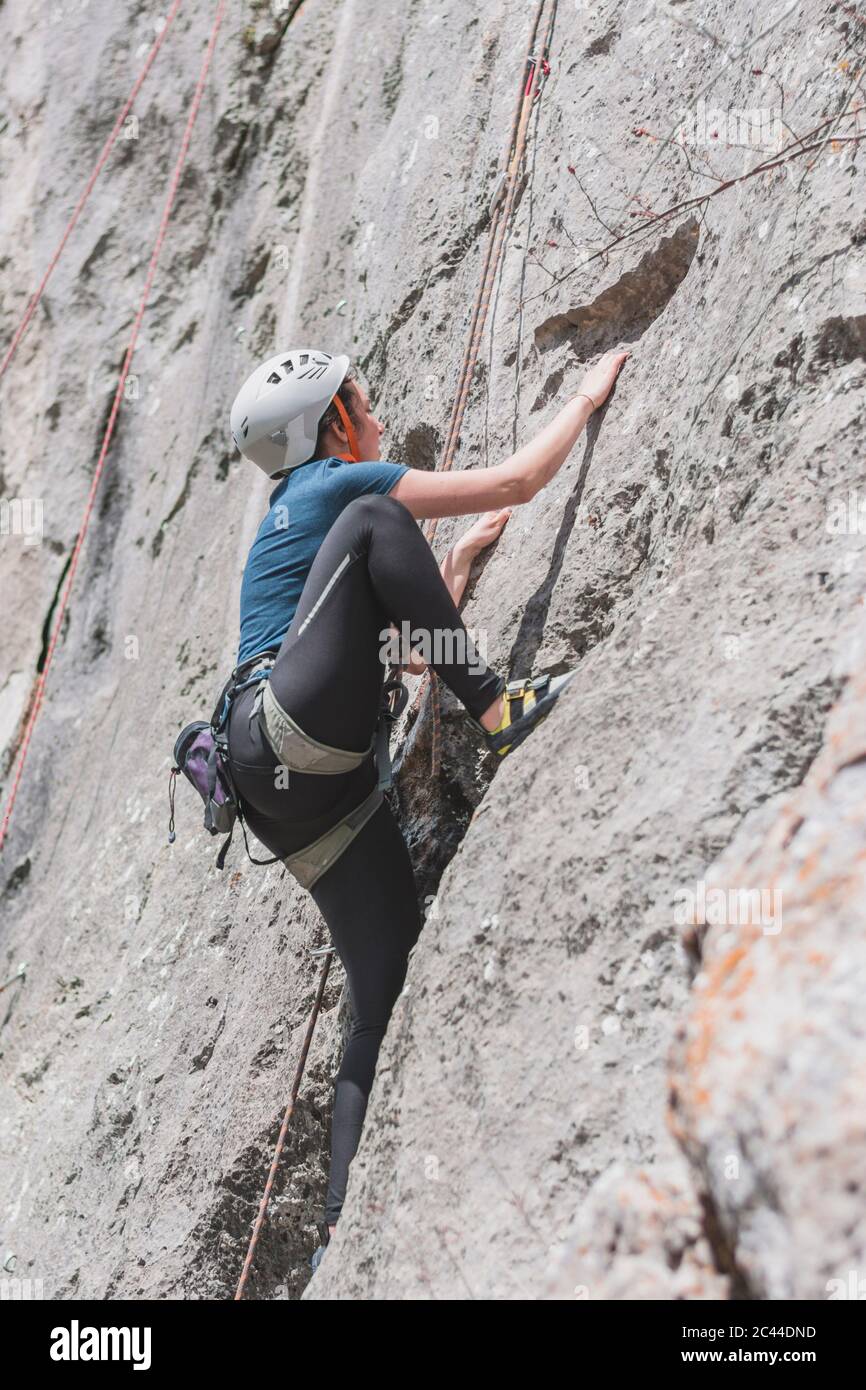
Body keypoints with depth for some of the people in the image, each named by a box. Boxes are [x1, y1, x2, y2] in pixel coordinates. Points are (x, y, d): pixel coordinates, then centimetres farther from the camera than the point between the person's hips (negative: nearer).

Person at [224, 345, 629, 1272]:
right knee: (372, 522, -14)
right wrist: (587, 398, 16)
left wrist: (463, 553, 41)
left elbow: (407, 642, 38)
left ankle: (346, 1225, -2)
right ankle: (496, 712, -14)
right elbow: (514, 480, 2)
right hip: (291, 731, -9)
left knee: (386, 1000, 2)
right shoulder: (336, 485, 6)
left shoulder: (292, 518, 34)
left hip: (318, 796, 9)